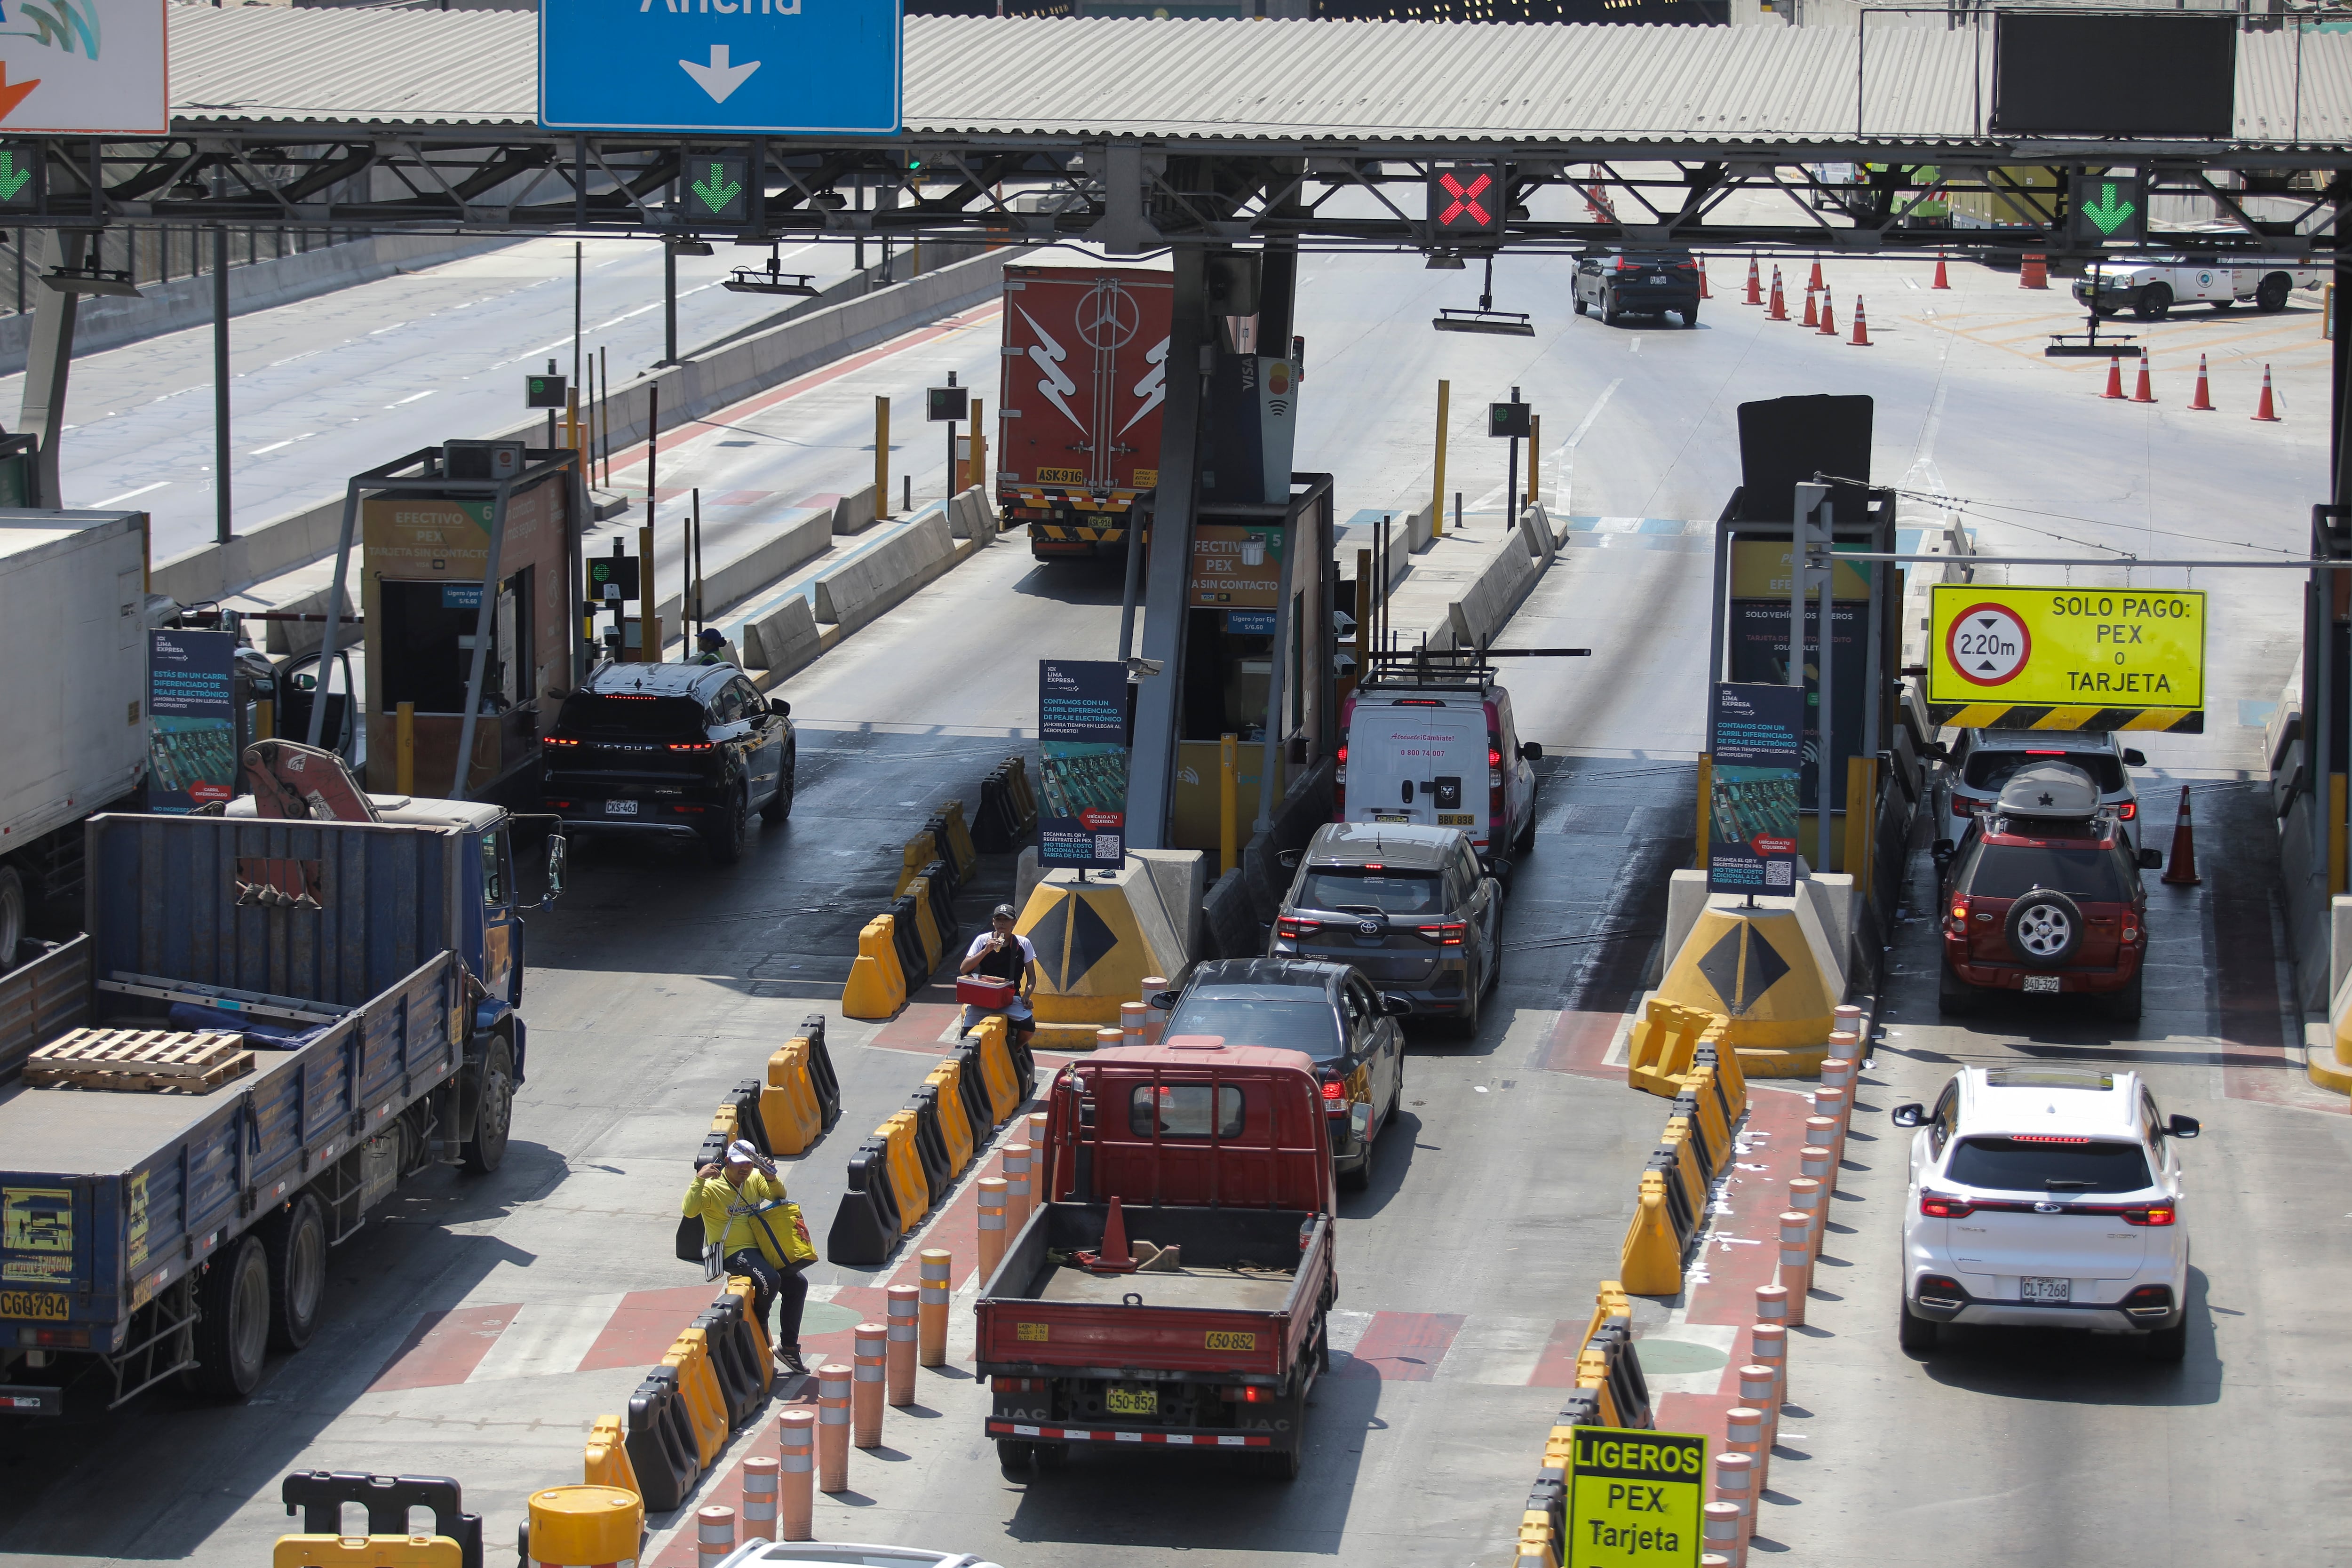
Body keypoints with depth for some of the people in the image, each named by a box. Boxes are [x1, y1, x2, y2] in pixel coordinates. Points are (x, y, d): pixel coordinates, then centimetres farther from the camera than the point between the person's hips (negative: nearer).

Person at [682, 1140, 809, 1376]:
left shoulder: (755, 1179, 10)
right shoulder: (712, 1186, -10)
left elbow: (779, 1197, 2)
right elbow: (689, 1211, -24)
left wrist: (772, 1178, -17)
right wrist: (699, 1180, -35)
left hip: (760, 1248, 7)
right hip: (733, 1252, -7)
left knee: (797, 1284, -2)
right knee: (770, 1280, -30)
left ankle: (789, 1347, 9)